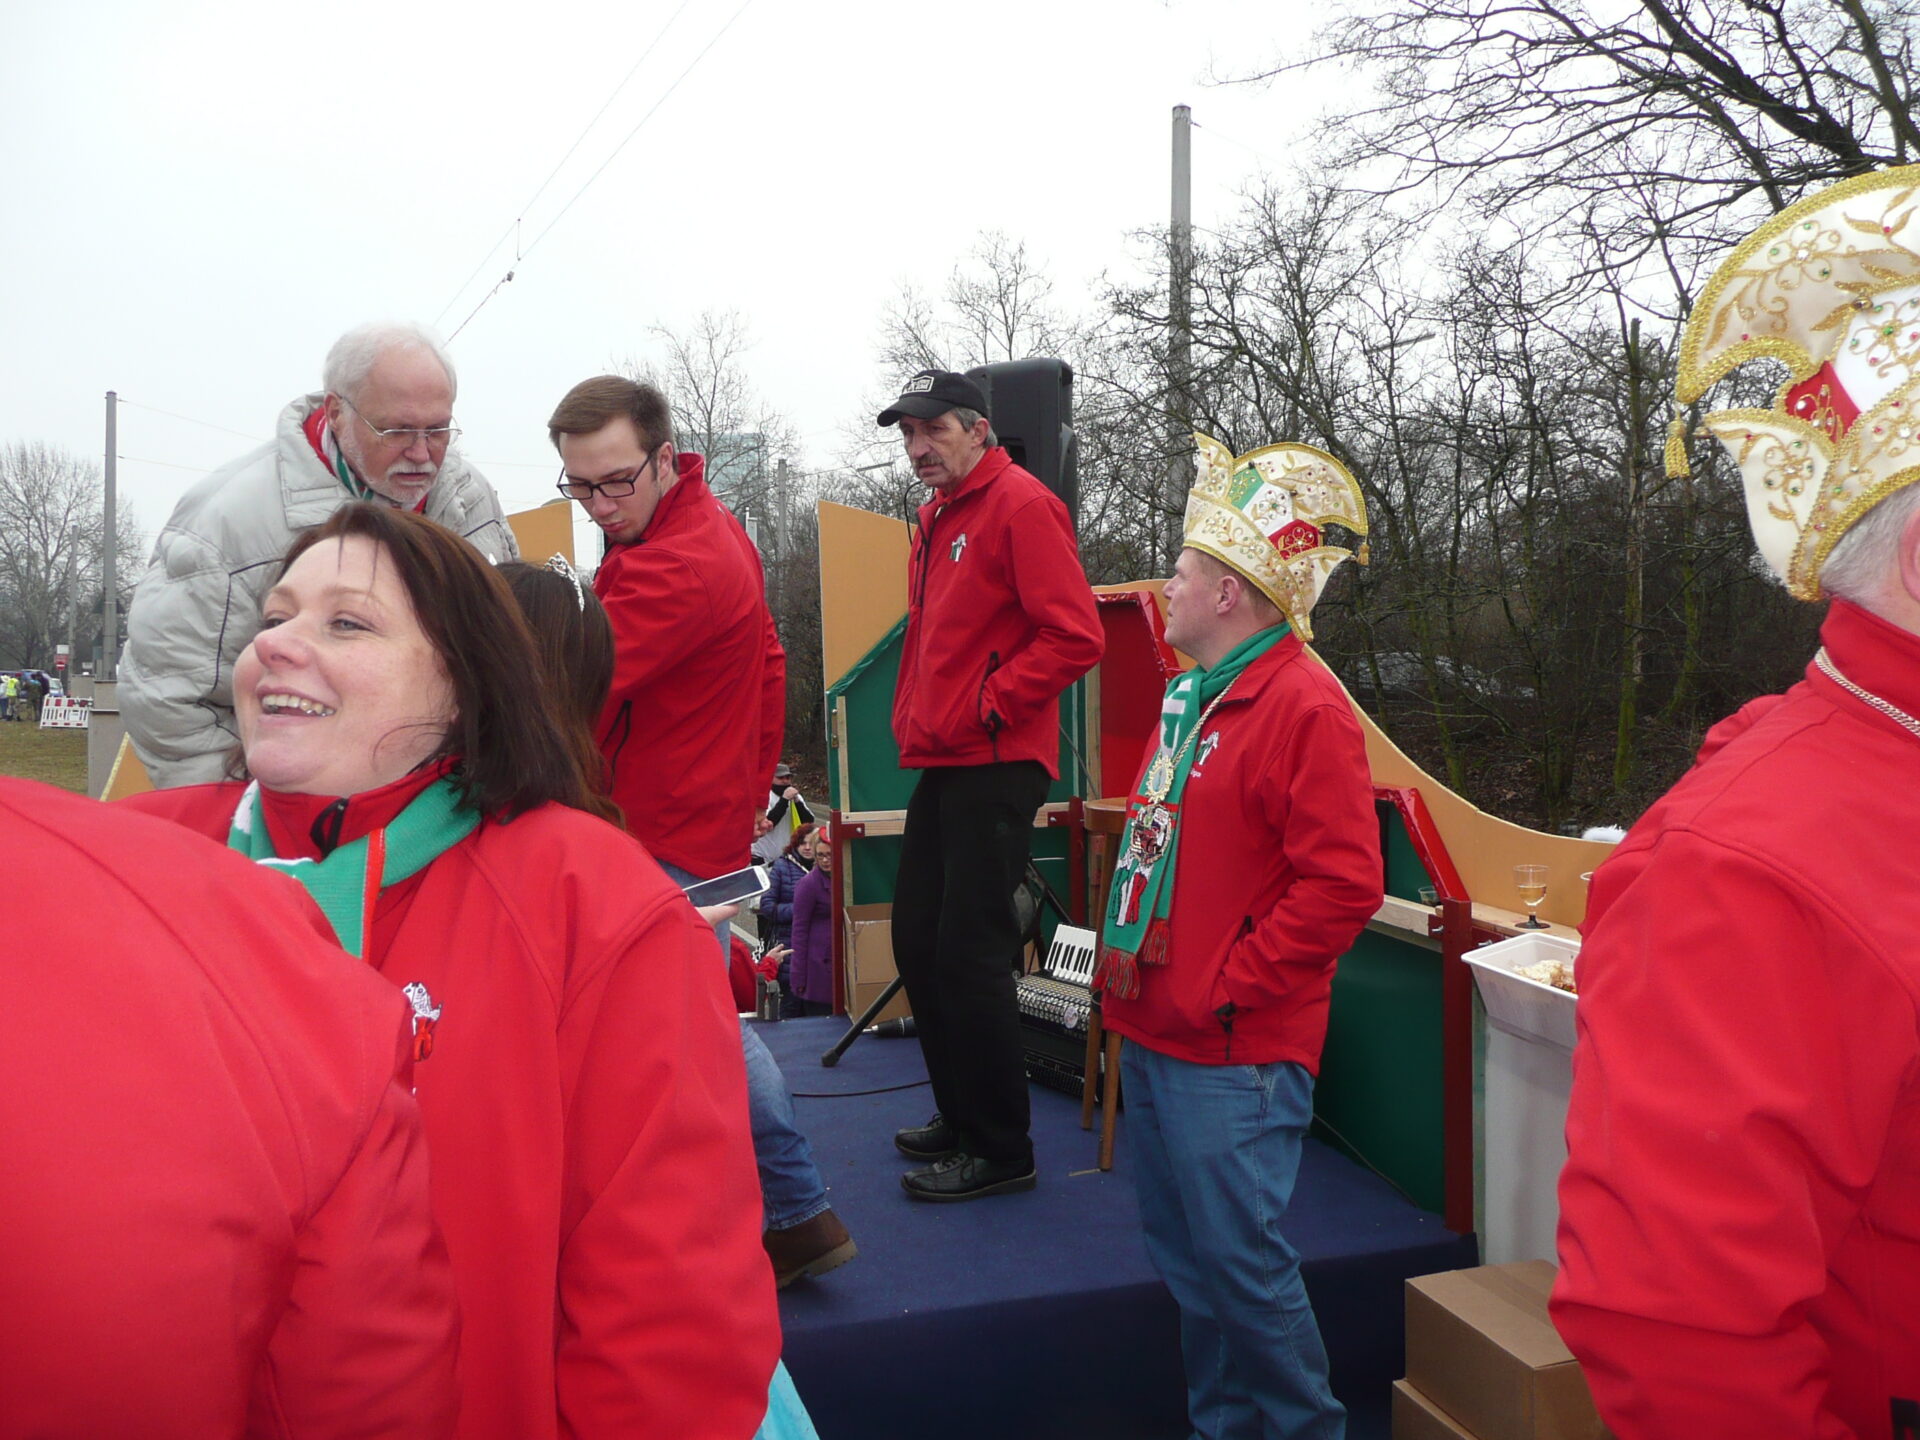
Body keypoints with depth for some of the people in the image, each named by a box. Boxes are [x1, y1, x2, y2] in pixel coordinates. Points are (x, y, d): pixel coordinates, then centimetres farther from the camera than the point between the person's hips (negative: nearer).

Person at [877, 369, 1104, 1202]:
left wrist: (987, 706, -17)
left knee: (970, 954, -7)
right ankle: (960, 1116, 28)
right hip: (939, 765, 10)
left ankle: (1001, 1150, 7)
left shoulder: (1021, 505, -10)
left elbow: (1074, 636, -18)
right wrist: (912, 713, 16)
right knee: (918, 941, 13)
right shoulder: (935, 520, 18)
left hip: (994, 767, -9)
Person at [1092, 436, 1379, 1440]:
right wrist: (1124, 956, 14)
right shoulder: (1194, 697, 14)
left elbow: (1341, 886, -22)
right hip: (1154, 1034, 9)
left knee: (1241, 1264, 1)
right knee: (1183, 1258, 19)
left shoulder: (1305, 709, -16)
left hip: (1233, 1058, -9)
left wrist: (1228, 991, -20)